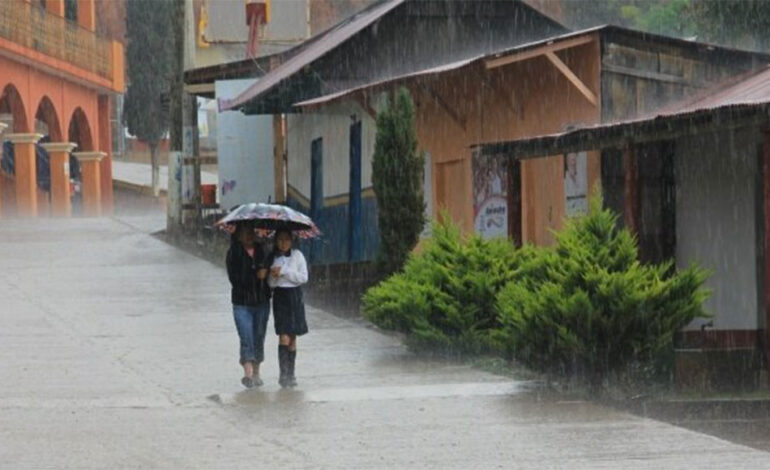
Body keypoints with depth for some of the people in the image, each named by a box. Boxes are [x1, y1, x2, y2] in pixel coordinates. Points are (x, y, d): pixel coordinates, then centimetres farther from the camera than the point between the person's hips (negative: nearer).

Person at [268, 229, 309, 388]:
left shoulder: (297, 255, 2)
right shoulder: (272, 257, 6)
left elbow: (303, 277, -4)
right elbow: (270, 283, 8)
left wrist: (284, 272, -12)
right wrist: (273, 276, -14)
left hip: (295, 296, 0)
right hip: (280, 296, 0)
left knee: (293, 337, 6)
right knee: (284, 337, -12)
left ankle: (291, 374, 15)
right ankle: (283, 374, -14)